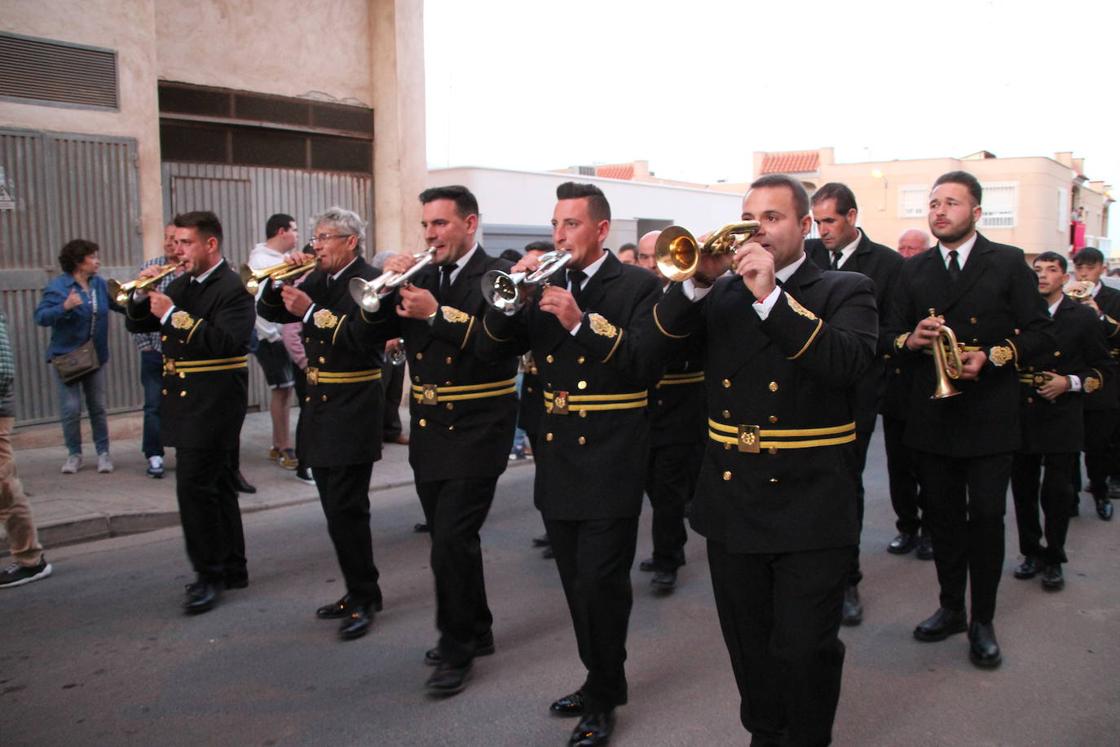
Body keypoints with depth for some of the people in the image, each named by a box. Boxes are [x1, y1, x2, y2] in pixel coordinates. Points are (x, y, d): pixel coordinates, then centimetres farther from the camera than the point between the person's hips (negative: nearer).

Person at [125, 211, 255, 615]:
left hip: (213, 404, -9)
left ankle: (209, 573, 0)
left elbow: (225, 341, -26)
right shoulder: (181, 285, 12)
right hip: (186, 403, 9)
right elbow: (138, 324, 15)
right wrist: (143, 297, -4)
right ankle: (232, 568, 24)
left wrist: (174, 314, -24)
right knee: (215, 485, 14)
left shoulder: (233, 289, -12)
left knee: (195, 486, -11)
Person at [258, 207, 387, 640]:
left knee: (346, 510, -7)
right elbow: (270, 312, 14)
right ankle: (358, 592, 24)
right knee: (338, 510, 13)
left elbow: (360, 336, -23)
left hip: (353, 411, -8)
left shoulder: (370, 281, -10)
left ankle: (364, 599, 4)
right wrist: (281, 283, -3)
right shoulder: (317, 280, 12)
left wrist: (311, 312, -23)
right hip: (320, 408, 8)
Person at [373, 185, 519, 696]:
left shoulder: (499, 276, -7)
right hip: (428, 430, 7)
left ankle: (457, 649, 7)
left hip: (475, 431, -7)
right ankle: (476, 631, 32)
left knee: (452, 540, -9)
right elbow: (377, 331, 6)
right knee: (449, 538, 15)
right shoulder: (421, 278, 10)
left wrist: (438, 314, -28)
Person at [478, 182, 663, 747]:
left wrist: (583, 322, -26)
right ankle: (600, 679, 33)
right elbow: (490, 349, 5)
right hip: (557, 461, 6)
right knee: (578, 587, 15)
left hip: (610, 464, -6)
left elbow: (648, 364, -19)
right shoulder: (545, 287, 10)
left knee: (600, 586, -4)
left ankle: (603, 699, 14)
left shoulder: (638, 287, -6)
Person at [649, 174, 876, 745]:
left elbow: (849, 363, -20)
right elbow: (663, 334, -2)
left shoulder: (845, 290, -1)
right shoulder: (722, 293, 10)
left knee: (804, 649, 1)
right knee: (748, 644, 17)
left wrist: (770, 295, -24)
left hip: (809, 505, -4)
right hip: (732, 500, 4)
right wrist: (701, 280, -17)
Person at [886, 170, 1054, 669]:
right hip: (933, 414, 3)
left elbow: (1039, 334, -3)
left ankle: (982, 621, 14)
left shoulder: (1008, 263, 0)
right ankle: (951, 608, 27)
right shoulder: (914, 270, 9)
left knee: (986, 516, -1)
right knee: (941, 515, 11)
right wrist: (911, 340, -12)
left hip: (989, 415, -3)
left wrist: (992, 356, -17)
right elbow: (892, 335, 10)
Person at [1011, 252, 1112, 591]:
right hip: (1021, 418, 2)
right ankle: (1032, 553, 25)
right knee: (1023, 490, 8)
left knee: (1057, 492, 0)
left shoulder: (1083, 316, 0)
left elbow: (1105, 368, 3)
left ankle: (1053, 560, 16)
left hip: (1061, 419, -2)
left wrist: (1070, 383, -11)